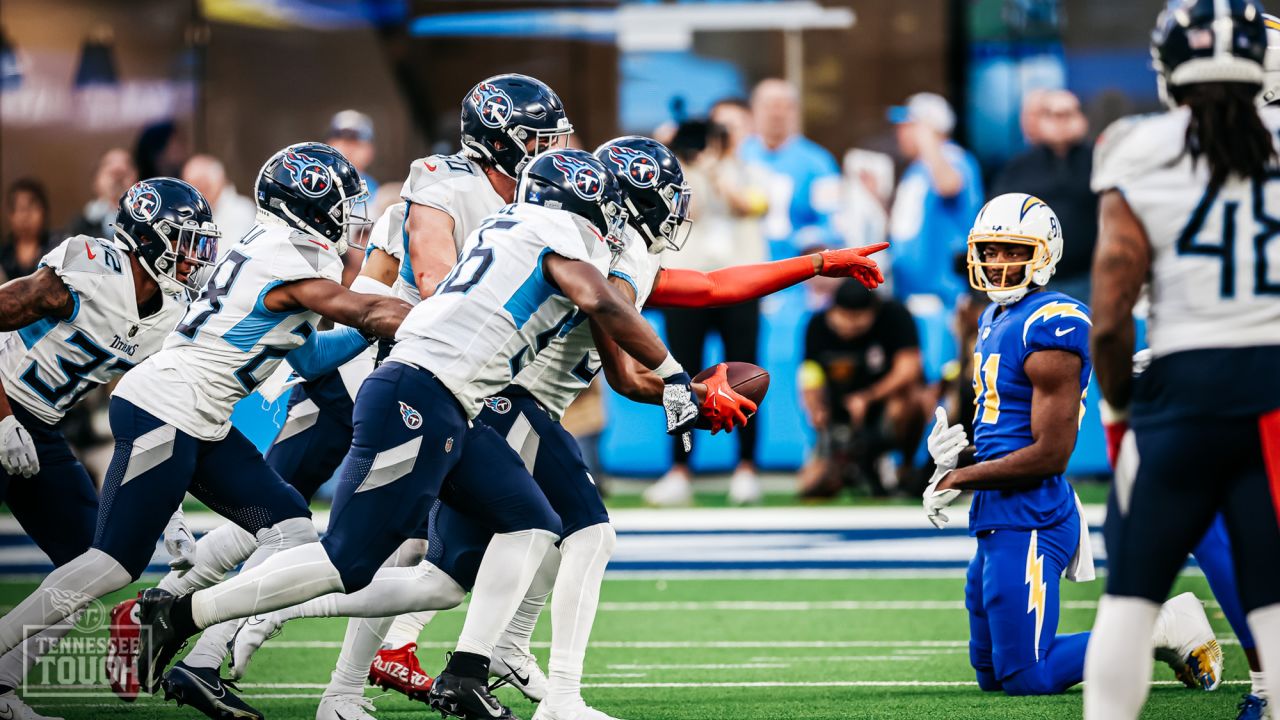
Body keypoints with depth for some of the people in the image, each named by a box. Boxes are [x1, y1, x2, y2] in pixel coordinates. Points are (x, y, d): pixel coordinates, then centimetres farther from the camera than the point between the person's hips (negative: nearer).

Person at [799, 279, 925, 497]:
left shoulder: (894, 315, -19)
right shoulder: (819, 326, -10)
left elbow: (908, 370, -27)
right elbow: (810, 383, -5)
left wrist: (867, 397, -37)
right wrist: (817, 412, -27)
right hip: (842, 424, 3)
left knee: (908, 397, -38)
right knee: (812, 486, -14)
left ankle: (906, 469, -11)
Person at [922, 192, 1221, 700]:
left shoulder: (1050, 328, -17)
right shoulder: (996, 319, 13)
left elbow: (1051, 453, -20)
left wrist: (959, 479, -13)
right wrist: (958, 450, 4)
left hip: (1027, 521, -10)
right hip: (997, 522, 10)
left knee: (1026, 679, -8)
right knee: (992, 674, 16)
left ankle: (1160, 628, 4)